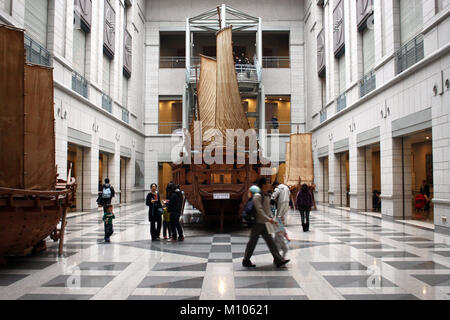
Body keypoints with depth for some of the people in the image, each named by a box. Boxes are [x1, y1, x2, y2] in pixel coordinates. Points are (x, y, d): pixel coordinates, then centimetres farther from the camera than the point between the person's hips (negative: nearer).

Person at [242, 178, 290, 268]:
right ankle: (246, 261, 15)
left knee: (270, 242, 8)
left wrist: (272, 219, 13)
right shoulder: (257, 196, -16)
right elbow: (259, 210, -24)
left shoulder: (266, 196, 12)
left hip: (264, 224, 9)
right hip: (258, 223, -9)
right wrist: (268, 219, -26)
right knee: (252, 242, 2)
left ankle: (278, 260, 11)